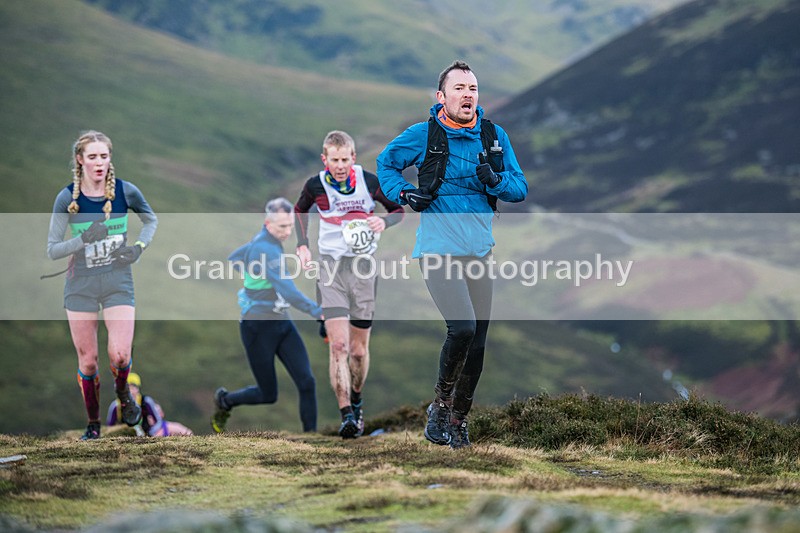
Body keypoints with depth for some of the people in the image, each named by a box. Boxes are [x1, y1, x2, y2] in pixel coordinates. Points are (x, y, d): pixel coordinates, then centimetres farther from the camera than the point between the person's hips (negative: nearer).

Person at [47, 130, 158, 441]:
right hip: (80, 284, 0)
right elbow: (52, 250, -7)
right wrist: (83, 240, -23)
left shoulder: (125, 191, -5)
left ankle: (122, 393, 19)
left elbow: (150, 220, 15)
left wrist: (139, 246, -3)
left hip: (118, 281, 0)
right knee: (87, 361, 3)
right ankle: (93, 423, 21)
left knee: (119, 355, -15)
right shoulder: (67, 198, -8)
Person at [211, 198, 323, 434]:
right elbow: (286, 289, -34)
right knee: (268, 395, 4)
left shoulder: (263, 241, 6)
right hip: (258, 328, -9)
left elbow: (234, 259, 24)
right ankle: (224, 400, 31)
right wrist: (318, 312, -40)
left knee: (307, 382, -6)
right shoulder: (267, 249, -23)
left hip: (281, 322, 9)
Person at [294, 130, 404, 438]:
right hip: (330, 266, 0)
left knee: (359, 349, 7)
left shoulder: (369, 182, -7)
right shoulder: (315, 185, -5)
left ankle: (356, 401, 33)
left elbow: (398, 209, 8)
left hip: (363, 265, 1)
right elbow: (299, 211, 18)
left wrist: (384, 221, -14)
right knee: (338, 345, -15)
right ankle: (346, 415, -16)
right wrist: (302, 245, 5)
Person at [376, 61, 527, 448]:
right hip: (439, 249, -5)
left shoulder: (495, 136, 5)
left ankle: (458, 418, 21)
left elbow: (520, 189, 10)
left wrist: (496, 180, -12)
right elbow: (385, 163, 14)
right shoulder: (422, 135, -3)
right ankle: (441, 405, -1)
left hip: (480, 250, 5)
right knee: (463, 328, -21)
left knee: (477, 341, 6)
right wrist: (404, 193, -4)